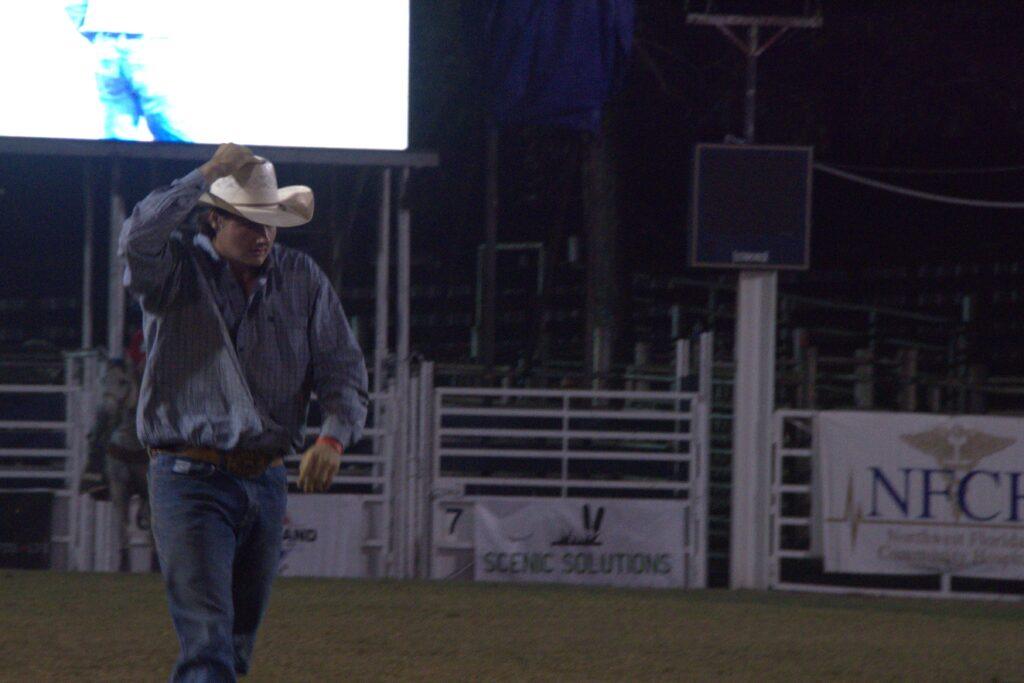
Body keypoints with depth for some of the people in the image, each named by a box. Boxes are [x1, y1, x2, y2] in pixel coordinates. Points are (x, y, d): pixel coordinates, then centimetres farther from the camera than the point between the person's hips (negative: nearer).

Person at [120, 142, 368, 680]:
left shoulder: (302, 279, 8)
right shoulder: (177, 270, -4)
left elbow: (343, 369, 7)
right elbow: (139, 238, -28)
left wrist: (334, 437, -12)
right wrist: (206, 175, -22)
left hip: (267, 481, 5)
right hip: (190, 479, -5)